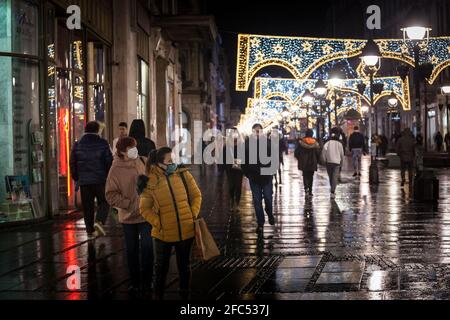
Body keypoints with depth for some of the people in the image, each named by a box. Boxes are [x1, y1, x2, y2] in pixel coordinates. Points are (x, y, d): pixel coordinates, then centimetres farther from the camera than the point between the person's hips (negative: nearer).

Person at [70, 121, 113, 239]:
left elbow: (72, 163, 7)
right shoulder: (102, 143, -4)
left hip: (84, 181, 3)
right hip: (100, 180, -3)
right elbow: (109, 162, -5)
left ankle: (90, 231, 10)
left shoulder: (77, 145, 4)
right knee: (104, 202, 10)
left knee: (87, 206, 9)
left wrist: (76, 178, 17)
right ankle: (99, 221, -14)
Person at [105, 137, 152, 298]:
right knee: (132, 250, 11)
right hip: (128, 216, 0)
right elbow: (111, 195, -8)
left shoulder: (145, 162, -4)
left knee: (147, 247, 0)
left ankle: (146, 282, 13)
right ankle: (135, 283, 23)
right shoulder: (115, 170, -9)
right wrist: (129, 204, -16)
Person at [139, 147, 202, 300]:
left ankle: (185, 294, 35)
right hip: (163, 234, -2)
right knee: (161, 268, 14)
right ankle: (158, 296, 31)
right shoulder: (151, 182, -11)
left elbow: (196, 195, 6)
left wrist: (193, 214, -3)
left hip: (186, 231, 2)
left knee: (184, 265, 18)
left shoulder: (184, 175, -5)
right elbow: (145, 209, -4)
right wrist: (158, 223, -12)